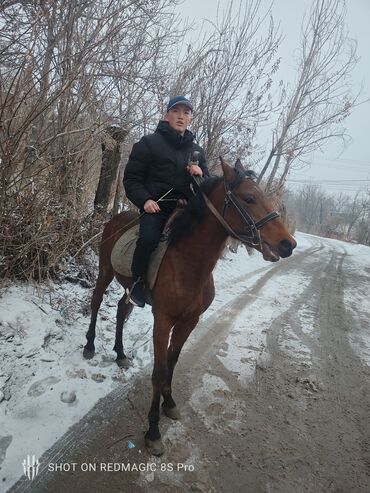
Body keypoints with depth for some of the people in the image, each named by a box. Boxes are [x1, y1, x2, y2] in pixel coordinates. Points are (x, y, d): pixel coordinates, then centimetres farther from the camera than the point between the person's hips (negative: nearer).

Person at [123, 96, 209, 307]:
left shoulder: (197, 151, 18)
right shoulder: (149, 143, 5)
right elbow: (131, 179, 2)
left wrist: (201, 174, -4)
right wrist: (145, 200, -16)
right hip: (156, 205, -4)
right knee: (149, 237, -31)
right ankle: (138, 282, -6)